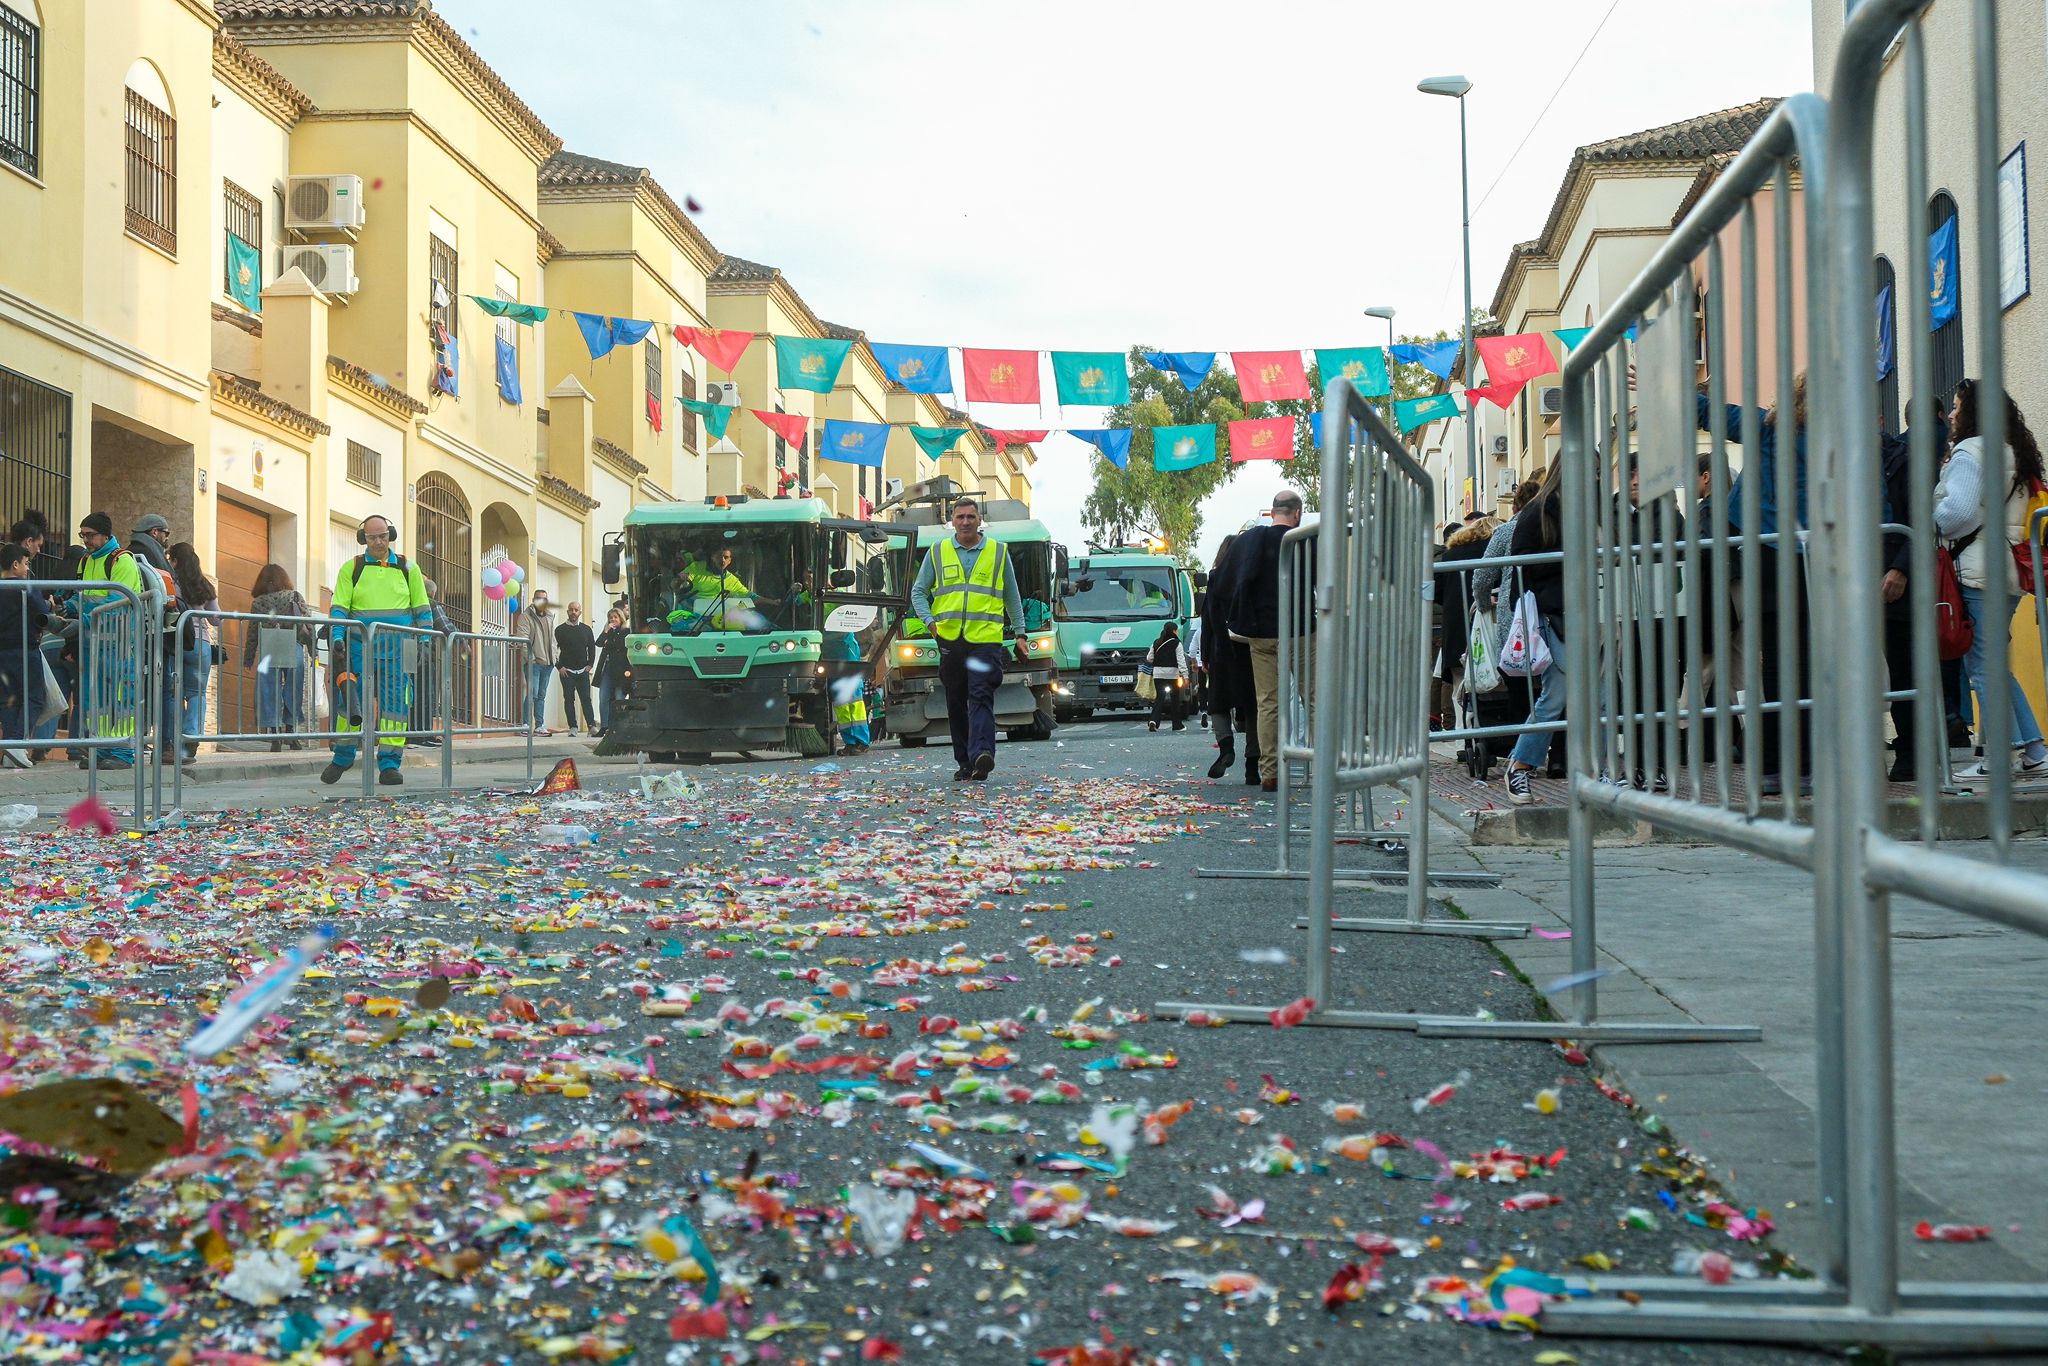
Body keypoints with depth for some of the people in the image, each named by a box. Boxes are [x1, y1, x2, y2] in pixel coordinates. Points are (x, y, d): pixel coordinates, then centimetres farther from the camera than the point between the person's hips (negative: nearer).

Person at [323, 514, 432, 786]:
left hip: (397, 651, 0)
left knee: (395, 705, -5)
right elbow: (339, 607, 2)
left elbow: (422, 608, 13)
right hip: (359, 649, 0)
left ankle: (389, 763, -1)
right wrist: (337, 638, -11)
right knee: (351, 703, 4)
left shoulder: (408, 569, 10)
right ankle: (343, 757, 22)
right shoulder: (352, 568, 6)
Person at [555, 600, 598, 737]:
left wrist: (590, 664, 4)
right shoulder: (560, 630, 2)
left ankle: (591, 726, -10)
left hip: (583, 671, 1)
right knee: (569, 699, 0)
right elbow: (554, 649, 1)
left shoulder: (586, 629, 10)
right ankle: (573, 727, 3)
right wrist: (559, 667, -6)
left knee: (586, 699, -4)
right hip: (566, 671, -1)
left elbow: (592, 647, 14)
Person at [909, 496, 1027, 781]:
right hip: (949, 640, 2)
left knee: (981, 697, -17)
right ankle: (965, 763, 14)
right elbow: (918, 592, 12)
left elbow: (1012, 596, 17)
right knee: (956, 703, 6)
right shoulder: (937, 553, 10)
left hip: (985, 638, -2)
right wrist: (930, 621, -5)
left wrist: (1019, 634, 13)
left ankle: (981, 754, -31)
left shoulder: (998, 552, 10)